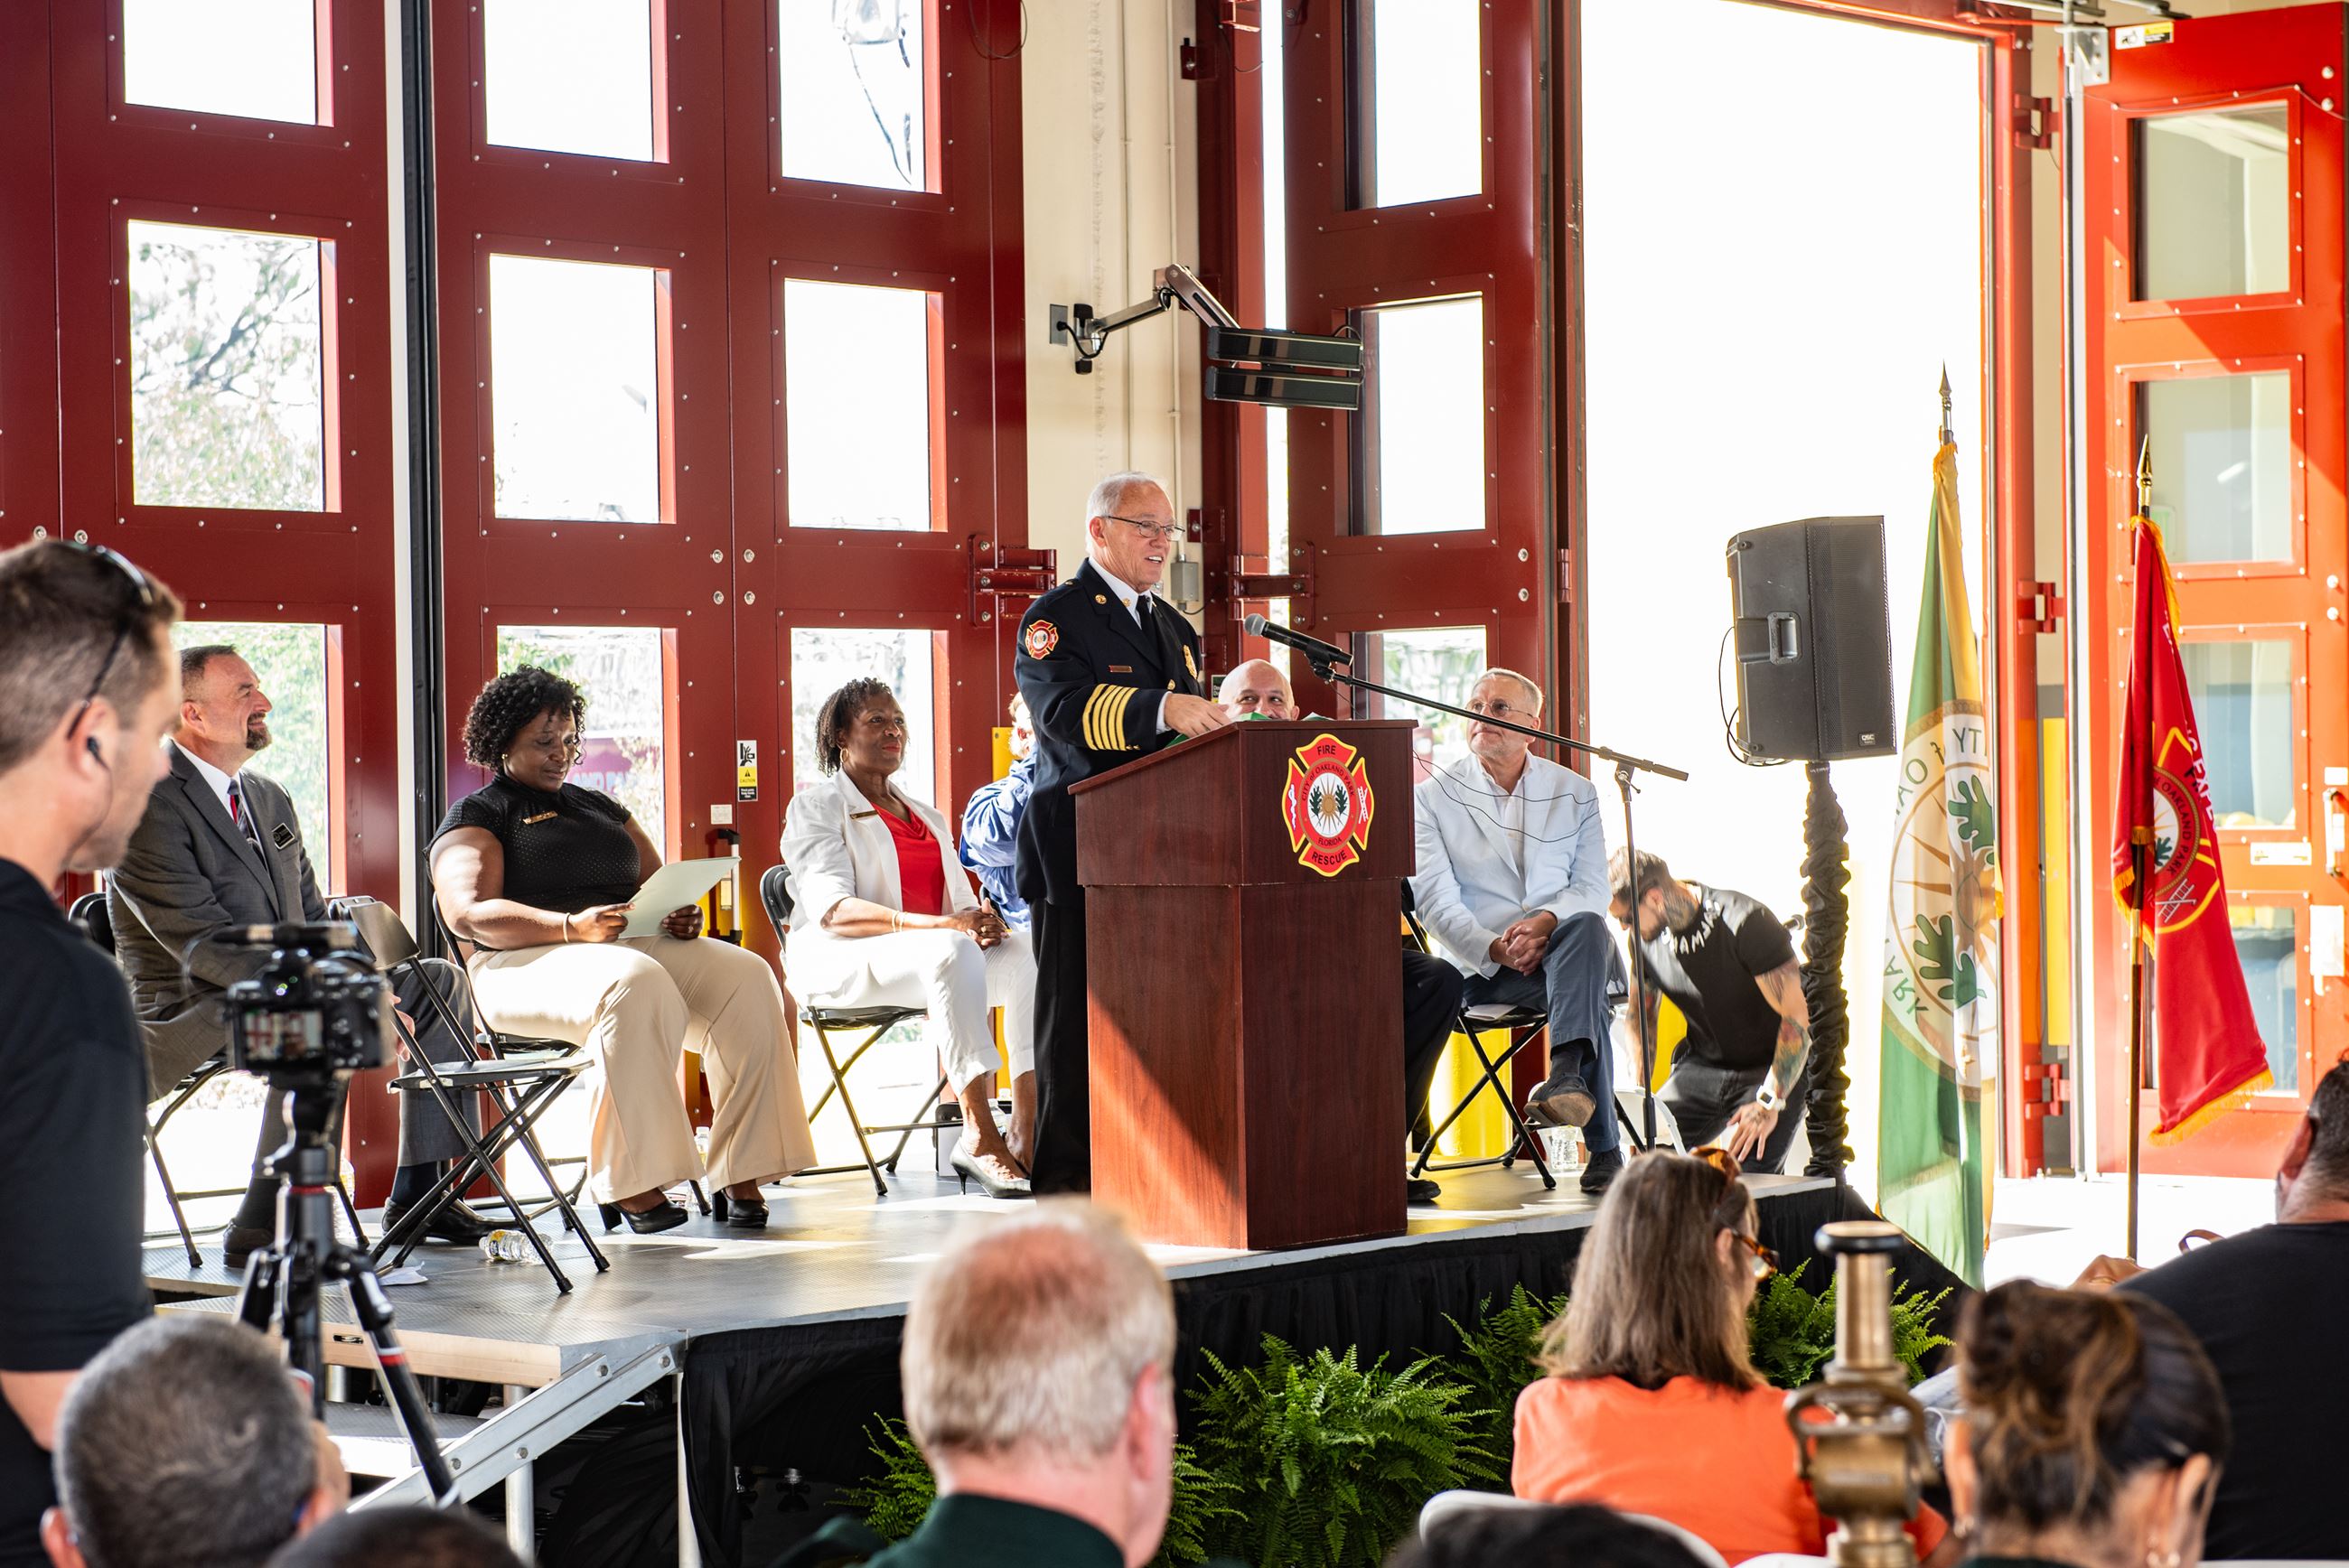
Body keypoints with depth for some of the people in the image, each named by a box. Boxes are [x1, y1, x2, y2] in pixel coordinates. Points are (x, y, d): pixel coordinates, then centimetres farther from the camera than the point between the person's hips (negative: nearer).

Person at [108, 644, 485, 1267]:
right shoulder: (151, 806, -14)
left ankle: (418, 1195, 4)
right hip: (191, 1010, -9)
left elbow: (316, 922, 17)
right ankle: (261, 1232, -32)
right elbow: (205, 944, -22)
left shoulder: (271, 799, 15)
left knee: (438, 981, 5)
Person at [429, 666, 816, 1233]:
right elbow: (469, 914, -10)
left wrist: (680, 917, 0)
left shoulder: (598, 807, 28)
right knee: (635, 985, -40)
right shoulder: (475, 817, 7)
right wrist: (573, 927, -23)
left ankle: (742, 1178, -25)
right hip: (529, 963, -6)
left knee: (746, 977, -21)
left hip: (636, 946, 6)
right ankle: (632, 1183, -39)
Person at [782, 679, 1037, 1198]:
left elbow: (963, 902, 19)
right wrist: (939, 924, -26)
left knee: (1028, 950, -22)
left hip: (932, 957, 7)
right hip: (839, 962, -6)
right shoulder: (815, 807, 3)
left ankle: (1027, 1134, -32)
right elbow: (833, 911, -13)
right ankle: (980, 1134, -42)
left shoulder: (927, 818, 26)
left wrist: (983, 921, -9)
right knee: (953, 951, -37)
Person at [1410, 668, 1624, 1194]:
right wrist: (1497, 949, -21)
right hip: (1485, 970, -2)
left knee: (1589, 927, -37)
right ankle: (1604, 1149, -34)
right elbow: (1436, 903, -3)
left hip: (1564, 946, 2)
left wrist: (1545, 922, -18)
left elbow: (1593, 889, 5)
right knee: (1591, 1001, -33)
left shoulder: (1574, 792, 15)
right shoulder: (1432, 798, 8)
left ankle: (1567, 1073, -52)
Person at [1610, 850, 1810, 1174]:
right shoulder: (1645, 936, -6)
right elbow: (1642, 1014, 13)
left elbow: (1796, 1016, -22)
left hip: (1770, 1067, -5)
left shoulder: (1745, 923, -25)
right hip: (1702, 1065, 5)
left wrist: (1769, 1105, -25)